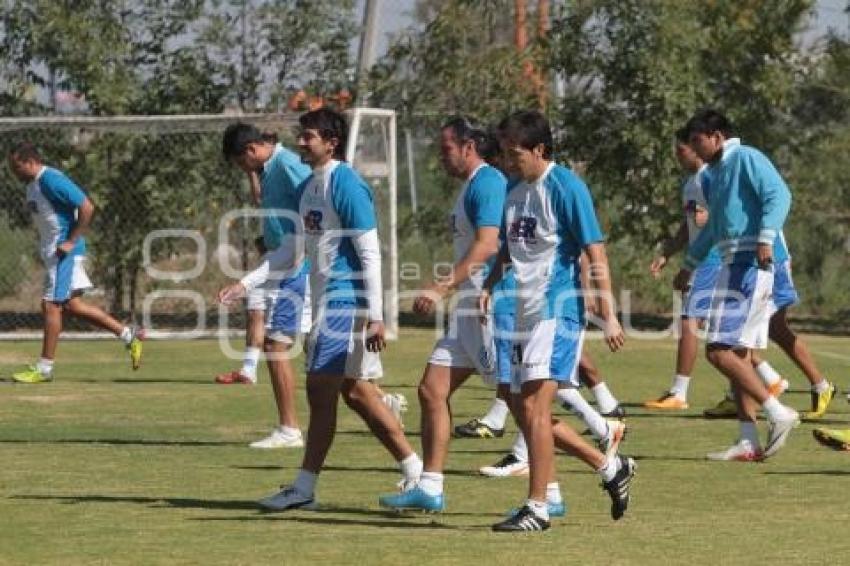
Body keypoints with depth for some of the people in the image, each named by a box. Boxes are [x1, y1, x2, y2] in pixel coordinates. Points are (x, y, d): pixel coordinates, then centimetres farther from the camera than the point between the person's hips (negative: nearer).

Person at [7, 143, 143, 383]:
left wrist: (71, 242, -20)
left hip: (65, 252, -10)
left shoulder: (51, 181, -18)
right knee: (71, 305, 10)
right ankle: (128, 335, 18)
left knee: (51, 306, -7)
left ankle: (44, 368, -2)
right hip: (52, 251, 10)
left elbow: (87, 207, -22)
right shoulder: (33, 185, 12)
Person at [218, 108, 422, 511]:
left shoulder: (346, 185, -15)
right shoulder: (307, 188, 14)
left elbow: (370, 254, -17)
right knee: (356, 391, 12)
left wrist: (376, 317, -20)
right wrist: (246, 284, 13)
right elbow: (294, 250, 20)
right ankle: (415, 471, 18)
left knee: (321, 390, -6)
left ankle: (304, 488, -1)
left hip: (345, 299, -10)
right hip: (326, 299, 10)